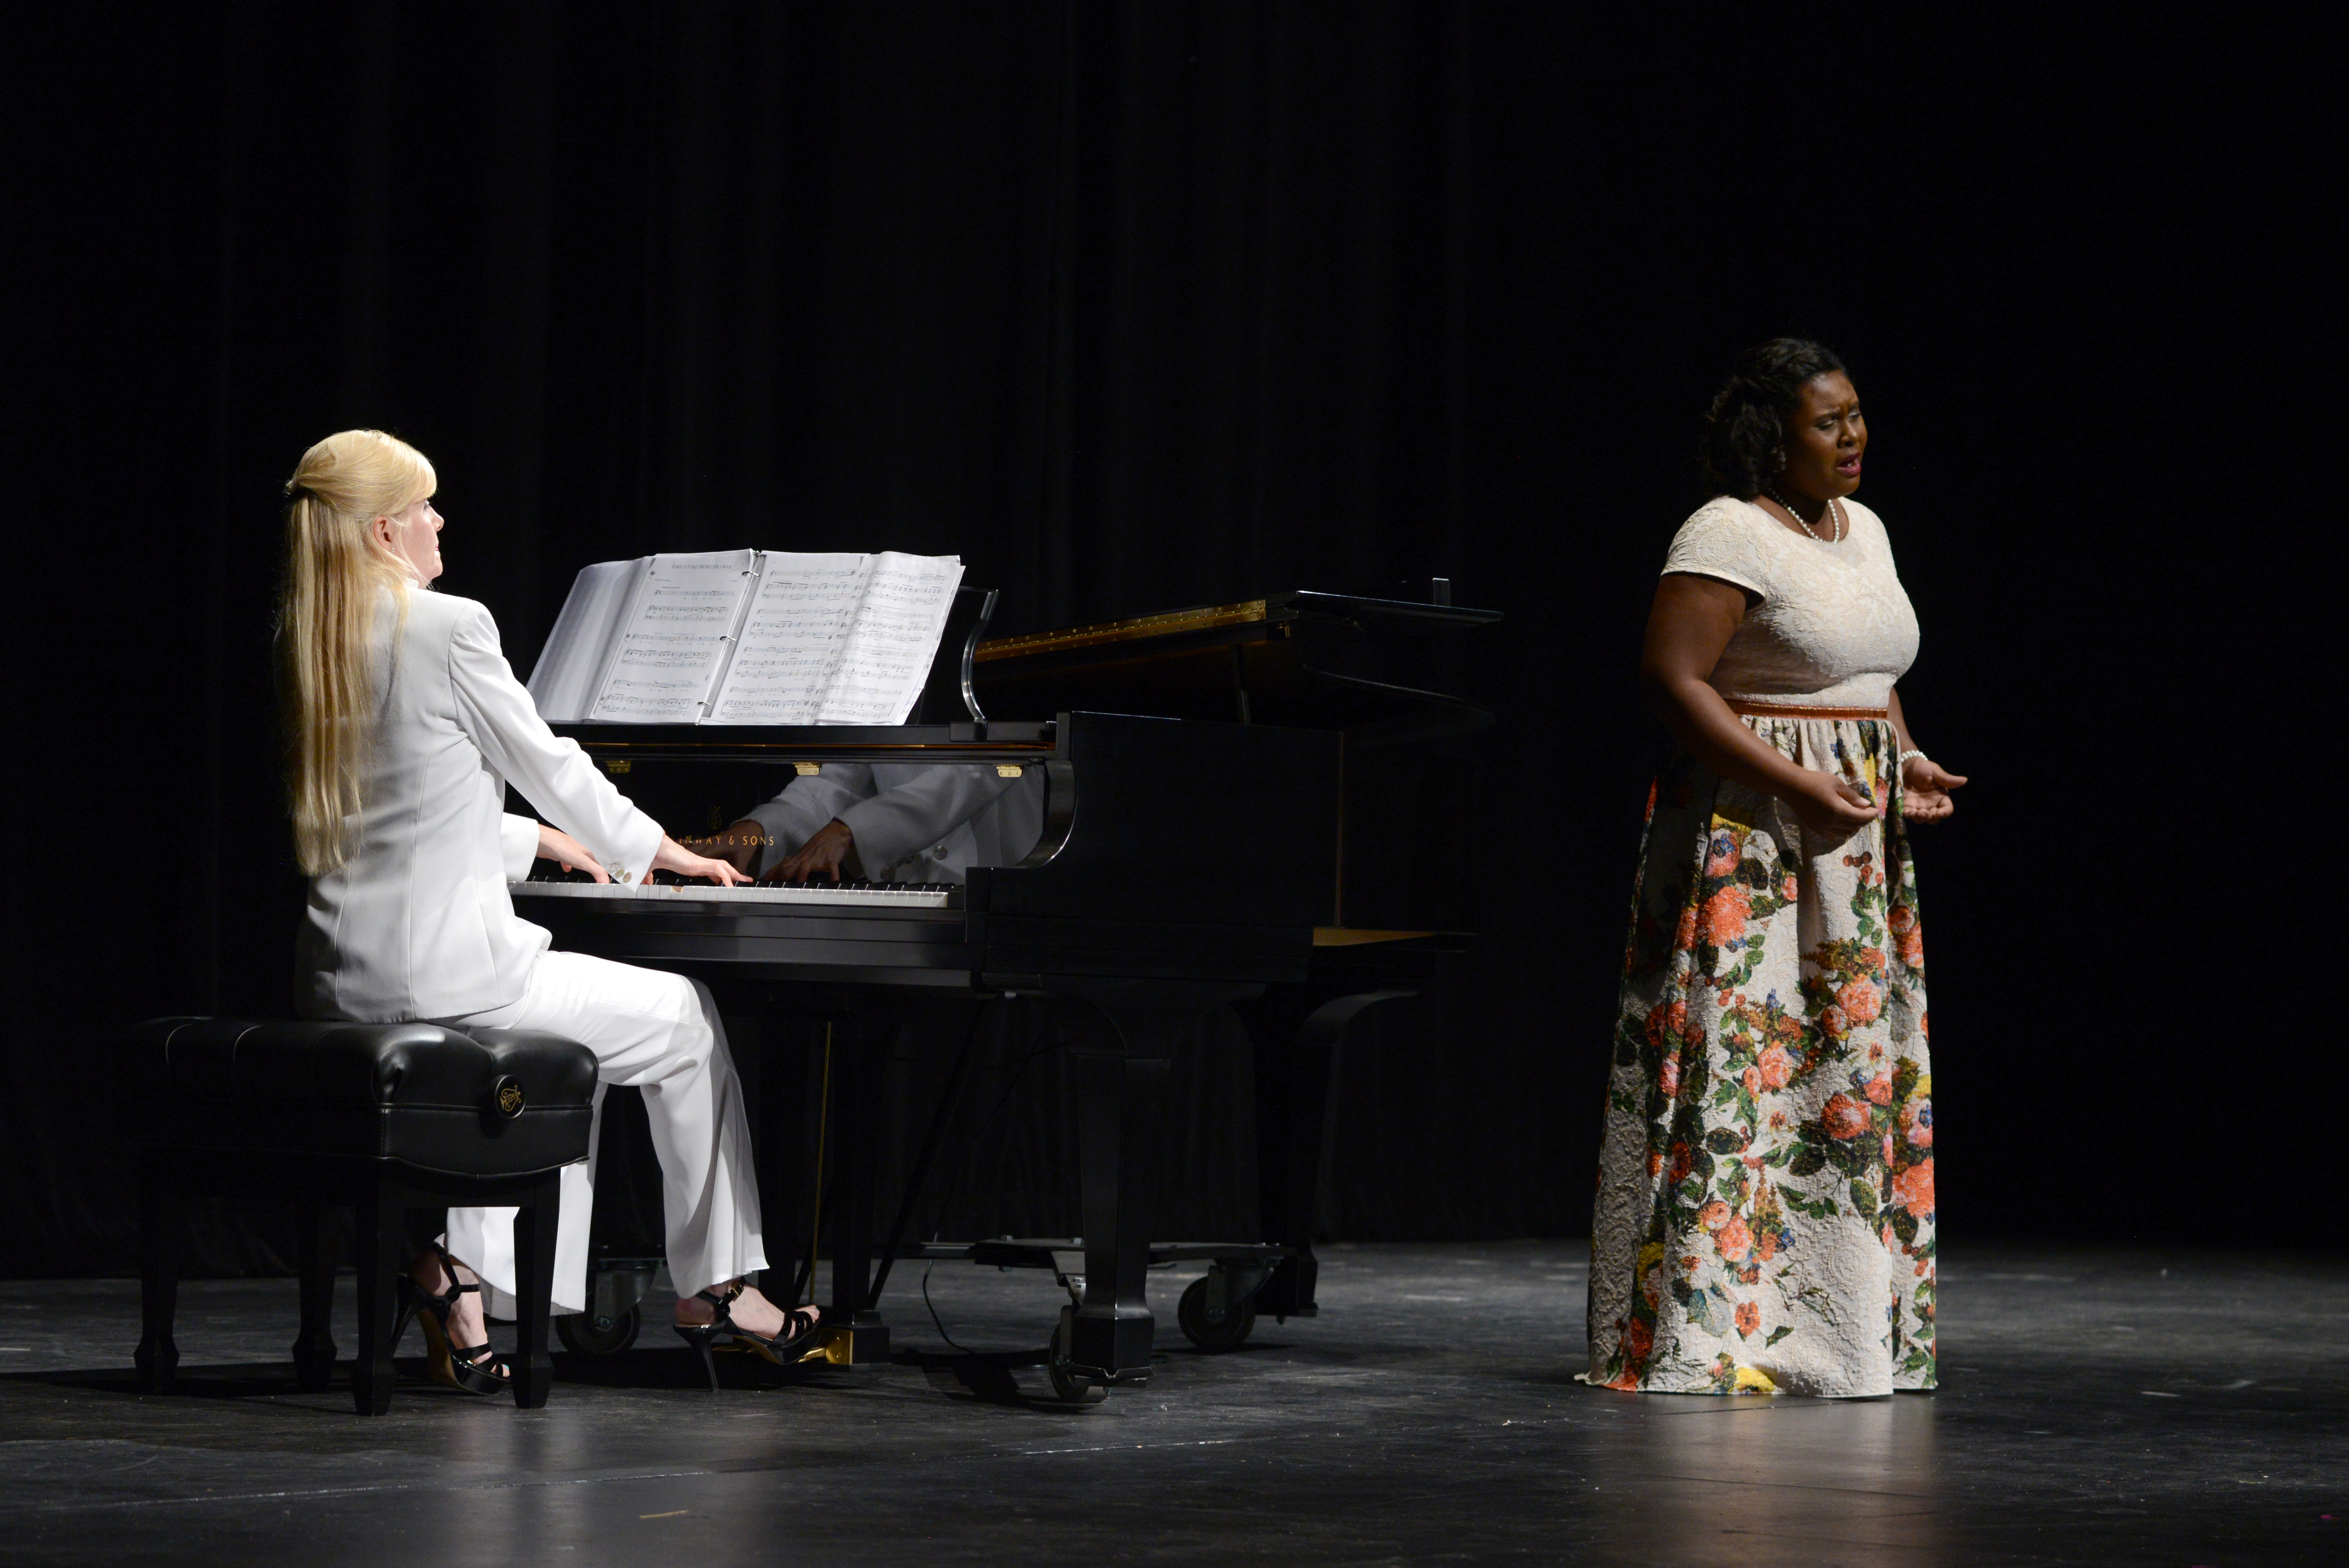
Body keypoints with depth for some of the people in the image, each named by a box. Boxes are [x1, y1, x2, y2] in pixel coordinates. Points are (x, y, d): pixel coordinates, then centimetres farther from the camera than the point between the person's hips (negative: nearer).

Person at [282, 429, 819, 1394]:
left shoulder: (304, 643, 11)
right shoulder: (450, 628, -12)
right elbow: (551, 768, -2)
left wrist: (535, 840, 32)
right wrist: (661, 851, 16)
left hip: (345, 982, 8)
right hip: (446, 970, -8)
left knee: (569, 1054, 30)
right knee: (684, 1018, 14)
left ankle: (460, 1268, 14)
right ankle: (716, 1289, 23)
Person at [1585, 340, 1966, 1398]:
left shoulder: (1862, 529, 15)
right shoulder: (1730, 535, -13)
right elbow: (1672, 678, -20)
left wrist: (1904, 761, 7)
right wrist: (1800, 787, -23)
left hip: (1856, 839, 9)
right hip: (1750, 835, -9)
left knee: (1855, 1063, 10)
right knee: (1741, 1059, -10)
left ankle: (1842, 1322, 17)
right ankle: (1707, 1327, -8)